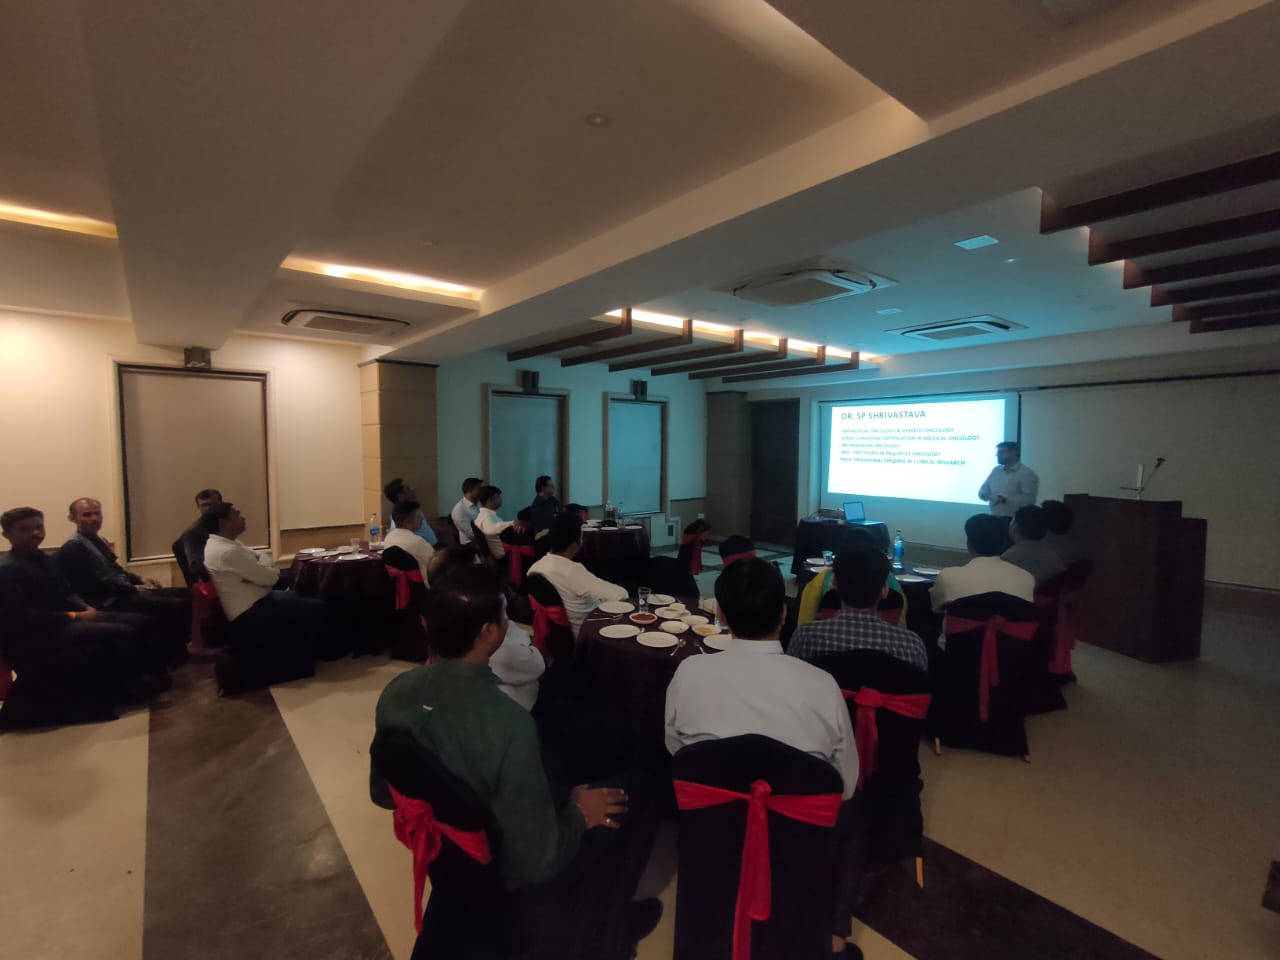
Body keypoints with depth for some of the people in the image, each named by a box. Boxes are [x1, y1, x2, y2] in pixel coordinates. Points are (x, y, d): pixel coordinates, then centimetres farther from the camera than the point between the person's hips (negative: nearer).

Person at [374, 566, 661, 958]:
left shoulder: (395, 692, -17)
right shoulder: (507, 724, -38)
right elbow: (536, 861, -29)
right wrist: (579, 814, -10)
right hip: (502, 877, -6)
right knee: (637, 791, 9)